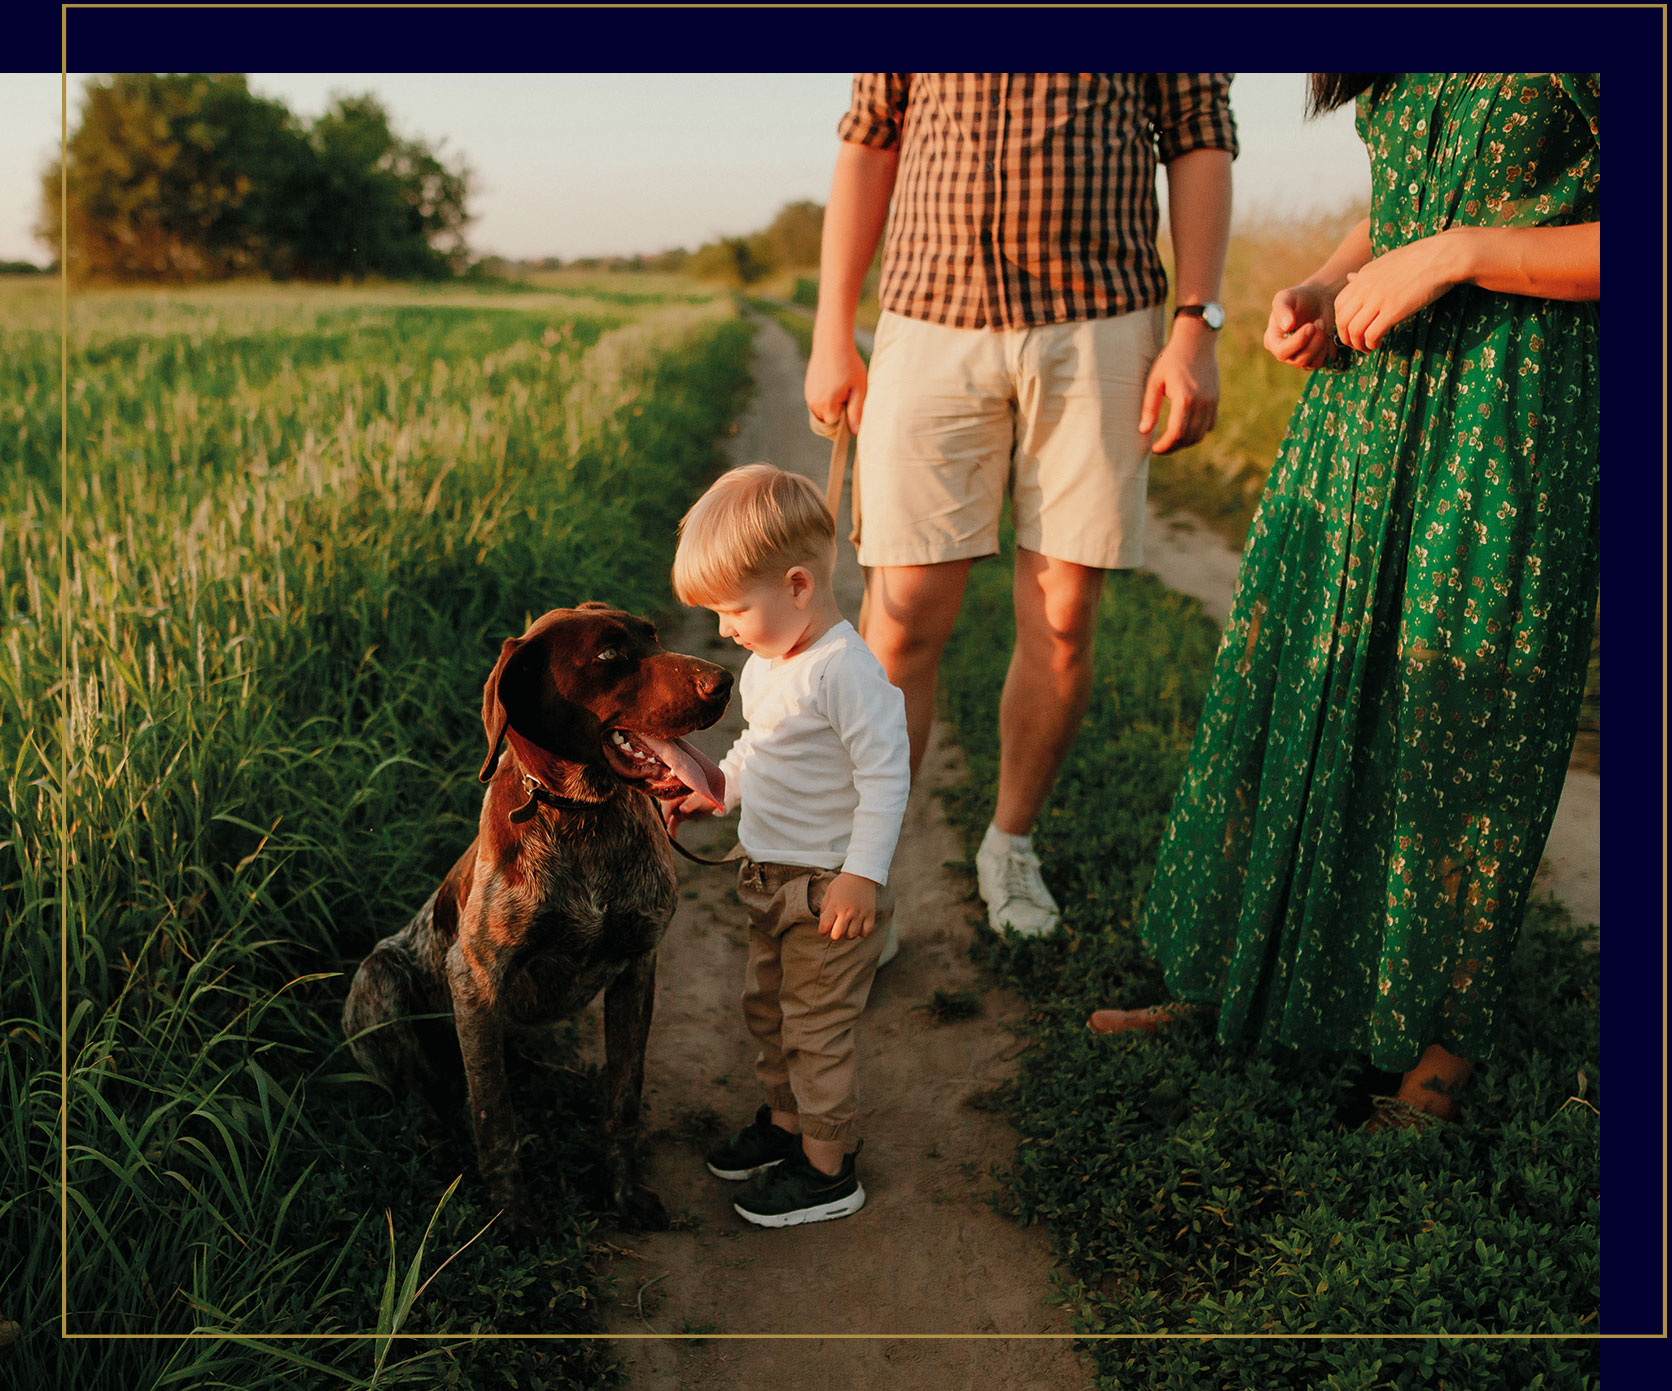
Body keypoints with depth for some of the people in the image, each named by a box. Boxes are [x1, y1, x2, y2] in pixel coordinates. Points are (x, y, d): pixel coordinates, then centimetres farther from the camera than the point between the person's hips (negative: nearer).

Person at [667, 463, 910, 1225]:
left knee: (817, 1025, 3)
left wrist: (863, 875, -26)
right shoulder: (766, 663, 4)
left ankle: (828, 1170, 20)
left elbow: (885, 776, -25)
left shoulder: (846, 671, -25)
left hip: (829, 888, -9)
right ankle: (785, 1121, 43)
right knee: (767, 1008, 23)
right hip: (769, 877, 9)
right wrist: (715, 788, 9)